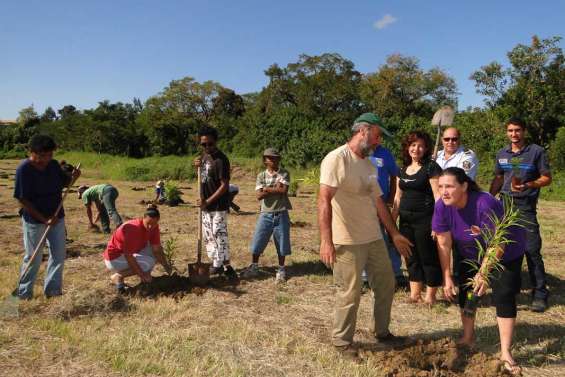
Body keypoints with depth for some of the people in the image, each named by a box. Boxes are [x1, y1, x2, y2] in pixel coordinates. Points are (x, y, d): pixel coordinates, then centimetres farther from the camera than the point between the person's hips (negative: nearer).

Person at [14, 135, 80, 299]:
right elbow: (23, 200, -18)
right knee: (33, 258, 7)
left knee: (59, 255, 10)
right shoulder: (24, 169, -18)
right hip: (34, 220, -5)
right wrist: (44, 219, -21)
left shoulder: (53, 165, -2)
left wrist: (72, 177, -11)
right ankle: (24, 294, 26)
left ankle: (52, 290, 25)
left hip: (57, 217, 5)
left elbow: (63, 183, 13)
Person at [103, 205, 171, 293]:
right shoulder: (133, 229, -33)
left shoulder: (153, 227, -11)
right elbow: (128, 256, -31)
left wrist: (167, 267, -13)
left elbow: (157, 249, -7)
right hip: (114, 259, -8)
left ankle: (146, 277, 6)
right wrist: (142, 275, -29)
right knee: (148, 263, -24)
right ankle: (118, 276, -9)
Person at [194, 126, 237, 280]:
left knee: (219, 235, -8)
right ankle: (217, 264, 25)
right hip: (206, 204, 9)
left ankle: (222, 266, -1)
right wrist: (198, 165, 0)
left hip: (218, 206, -9)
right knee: (208, 236, 14)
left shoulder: (220, 160, -17)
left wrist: (208, 201, -20)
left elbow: (224, 185, -19)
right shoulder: (205, 156, 9)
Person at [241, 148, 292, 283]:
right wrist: (276, 189, -14)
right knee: (257, 242, 5)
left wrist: (267, 189, -10)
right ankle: (254, 267, 23)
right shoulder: (261, 176, 3)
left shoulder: (284, 174, 0)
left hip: (281, 214, -1)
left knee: (281, 243, 7)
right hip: (265, 214, 1)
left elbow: (283, 190, -16)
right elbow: (259, 195, -9)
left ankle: (281, 270, 22)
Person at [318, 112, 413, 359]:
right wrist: (326, 240, -29)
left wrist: (394, 233, 20)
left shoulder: (368, 165, 13)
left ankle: (382, 332, 38)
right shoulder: (337, 159, -15)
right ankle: (342, 342, 23)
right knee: (350, 294, 2)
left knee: (386, 285, 18)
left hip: (374, 238, 9)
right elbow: (324, 200, -23)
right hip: (347, 242, -9)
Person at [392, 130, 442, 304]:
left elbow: (438, 195, -12)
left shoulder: (431, 167, -7)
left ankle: (430, 296, 15)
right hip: (406, 220, 7)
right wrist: (392, 221, 15)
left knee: (428, 258, 3)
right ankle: (415, 295, 23)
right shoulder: (403, 169, 13)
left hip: (425, 220, -7)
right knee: (411, 258, 12)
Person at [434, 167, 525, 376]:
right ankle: (468, 337, 29)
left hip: (506, 253, -5)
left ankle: (505, 353, 1)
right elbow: (444, 243, -17)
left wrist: (483, 273, -37)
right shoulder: (442, 207, -24)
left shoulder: (485, 204, -38)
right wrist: (447, 277, -16)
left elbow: (498, 244, -32)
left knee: (504, 296, -10)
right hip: (471, 254, 5)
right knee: (465, 291, 7)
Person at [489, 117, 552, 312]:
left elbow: (547, 178, -3)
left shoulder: (536, 152, -2)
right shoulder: (502, 154, 11)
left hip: (525, 206, -5)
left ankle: (539, 294, 3)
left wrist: (528, 185, -20)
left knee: (532, 250, -7)